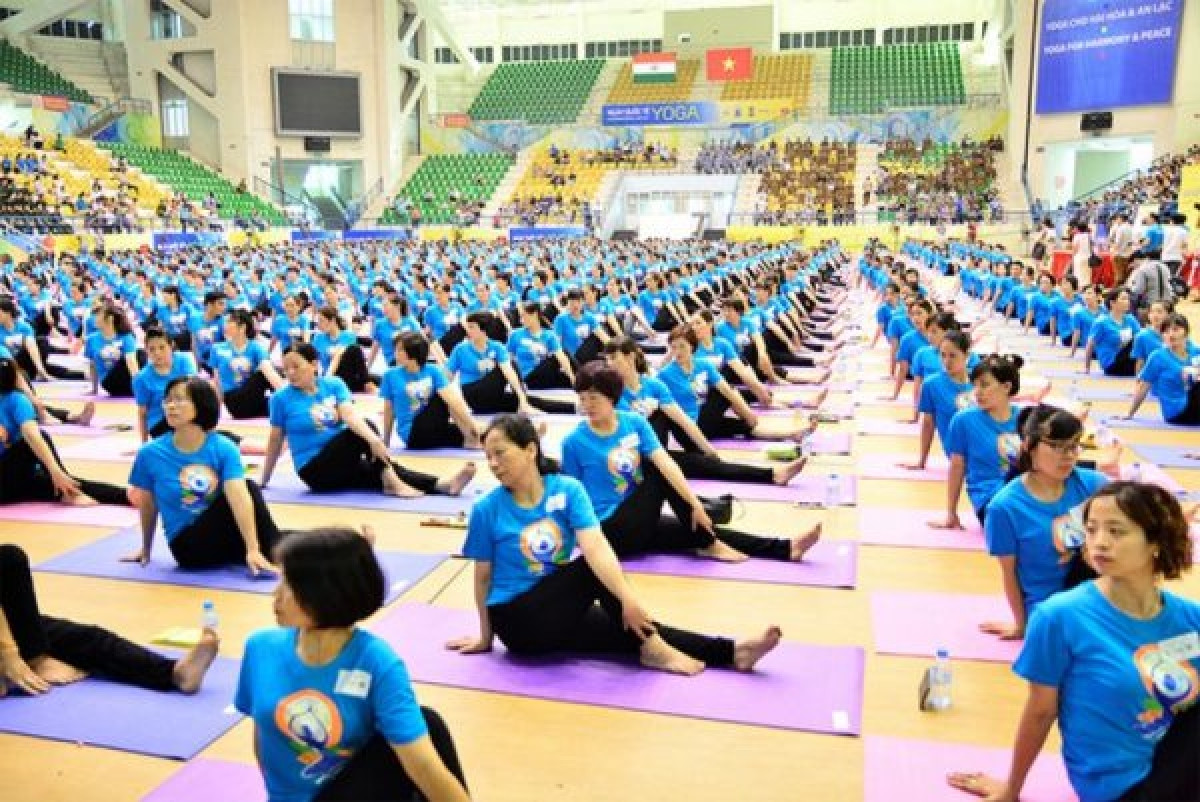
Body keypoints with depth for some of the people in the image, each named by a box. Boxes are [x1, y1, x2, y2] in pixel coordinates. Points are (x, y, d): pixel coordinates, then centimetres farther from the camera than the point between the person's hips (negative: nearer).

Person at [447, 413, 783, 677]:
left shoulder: (567, 489, -7)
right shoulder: (486, 510, -10)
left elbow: (595, 547, -21)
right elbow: (484, 577, 1)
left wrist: (627, 597, -35)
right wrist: (485, 636, 9)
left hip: (558, 612, 3)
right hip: (519, 621, -3)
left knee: (634, 628, -16)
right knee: (591, 569, -23)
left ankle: (730, 651, -18)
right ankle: (653, 647, -19)